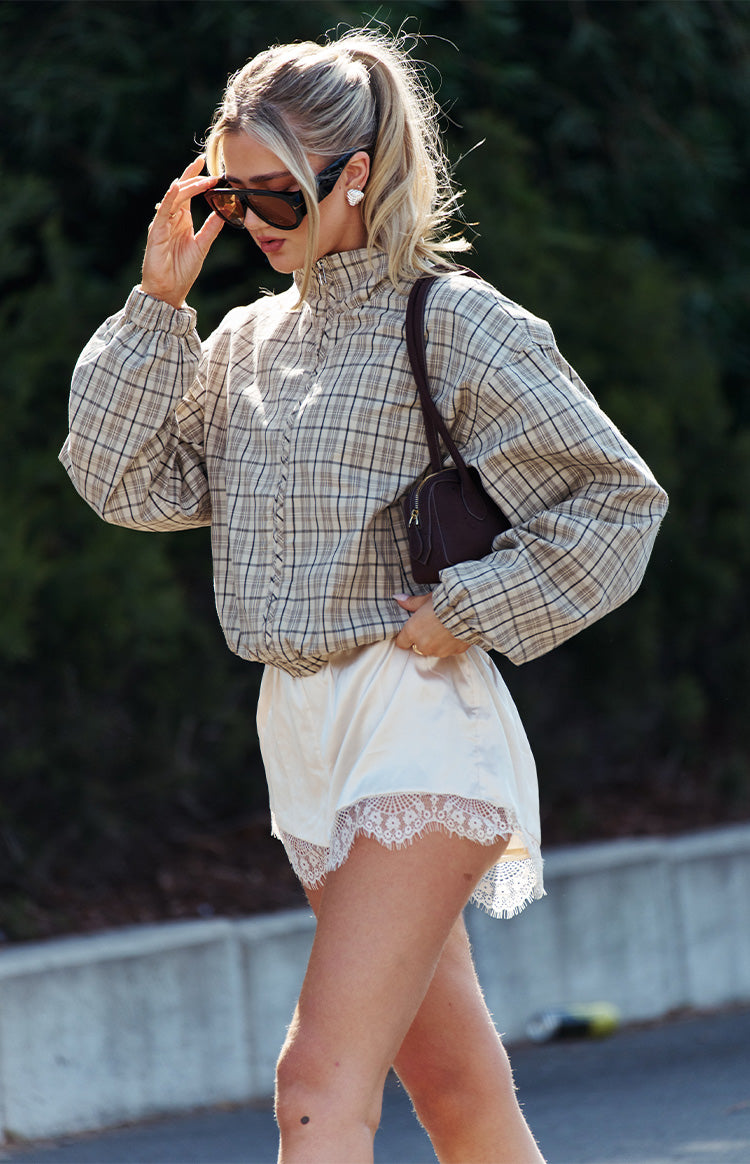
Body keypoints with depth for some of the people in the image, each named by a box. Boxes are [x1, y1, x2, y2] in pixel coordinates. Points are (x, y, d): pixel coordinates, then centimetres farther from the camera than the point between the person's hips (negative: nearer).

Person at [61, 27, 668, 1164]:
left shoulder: (453, 323, -7)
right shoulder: (251, 341, 12)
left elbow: (618, 498, -7)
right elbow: (130, 482, 5)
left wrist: (468, 611, -12)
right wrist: (157, 306, 0)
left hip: (417, 722, -7)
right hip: (301, 728, 7)